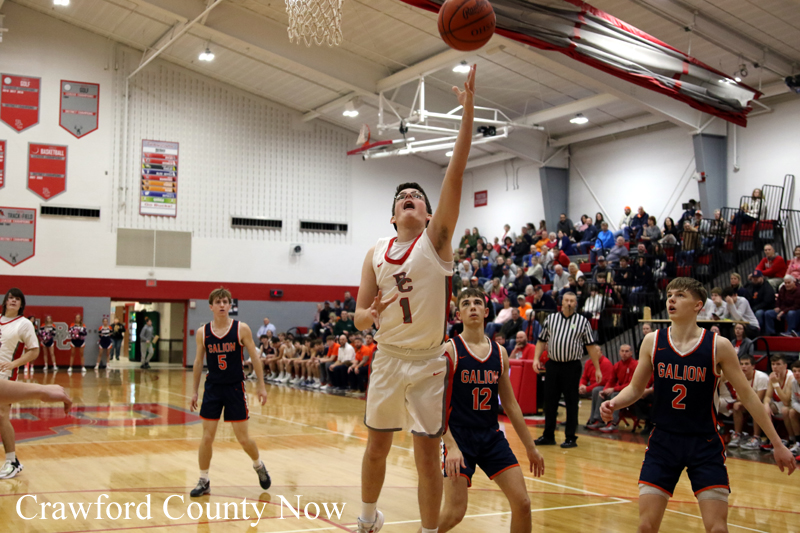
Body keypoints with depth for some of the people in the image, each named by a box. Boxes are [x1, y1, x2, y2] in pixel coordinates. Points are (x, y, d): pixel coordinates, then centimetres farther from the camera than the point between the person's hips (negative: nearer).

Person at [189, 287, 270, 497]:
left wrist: (260, 386, -3)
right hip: (212, 388, 2)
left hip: (235, 387, -2)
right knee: (207, 437, 1)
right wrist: (194, 392, 7)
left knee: (243, 438, 2)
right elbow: (198, 363, 8)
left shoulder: (241, 329, -8)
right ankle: (204, 481, 15)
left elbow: (255, 357, -2)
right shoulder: (202, 332, -2)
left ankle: (259, 466, 31)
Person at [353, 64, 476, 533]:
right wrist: (368, 316, -17)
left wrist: (468, 107, -21)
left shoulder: (436, 240, -4)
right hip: (388, 358, 4)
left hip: (429, 362, -3)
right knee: (377, 446, 15)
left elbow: (456, 173, -15)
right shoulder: (376, 254, 6)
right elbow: (360, 316, 9)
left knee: (428, 453, 1)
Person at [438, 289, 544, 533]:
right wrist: (451, 446, -24)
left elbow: (510, 403, 14)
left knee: (522, 503, 0)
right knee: (454, 512, -9)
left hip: (492, 436, 5)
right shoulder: (449, 350, -8)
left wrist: (530, 446, 14)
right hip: (459, 436, -5)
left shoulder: (500, 353, 7)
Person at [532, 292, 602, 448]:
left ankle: (571, 437, 10)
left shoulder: (583, 321, 3)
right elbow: (542, 340, 13)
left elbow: (591, 346, 4)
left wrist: (597, 369, 1)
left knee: (571, 402, 2)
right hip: (552, 365, 3)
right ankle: (548, 435, 18)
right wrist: (536, 358, 0)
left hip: (572, 366, -2)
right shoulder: (551, 318, 9)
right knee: (549, 401, 7)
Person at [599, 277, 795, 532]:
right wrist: (613, 404, -15)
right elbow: (635, 388, 7)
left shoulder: (718, 346, -8)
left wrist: (777, 443, 0)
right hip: (663, 442, 2)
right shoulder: (652, 342, -3)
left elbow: (747, 395, -2)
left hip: (705, 445, -1)